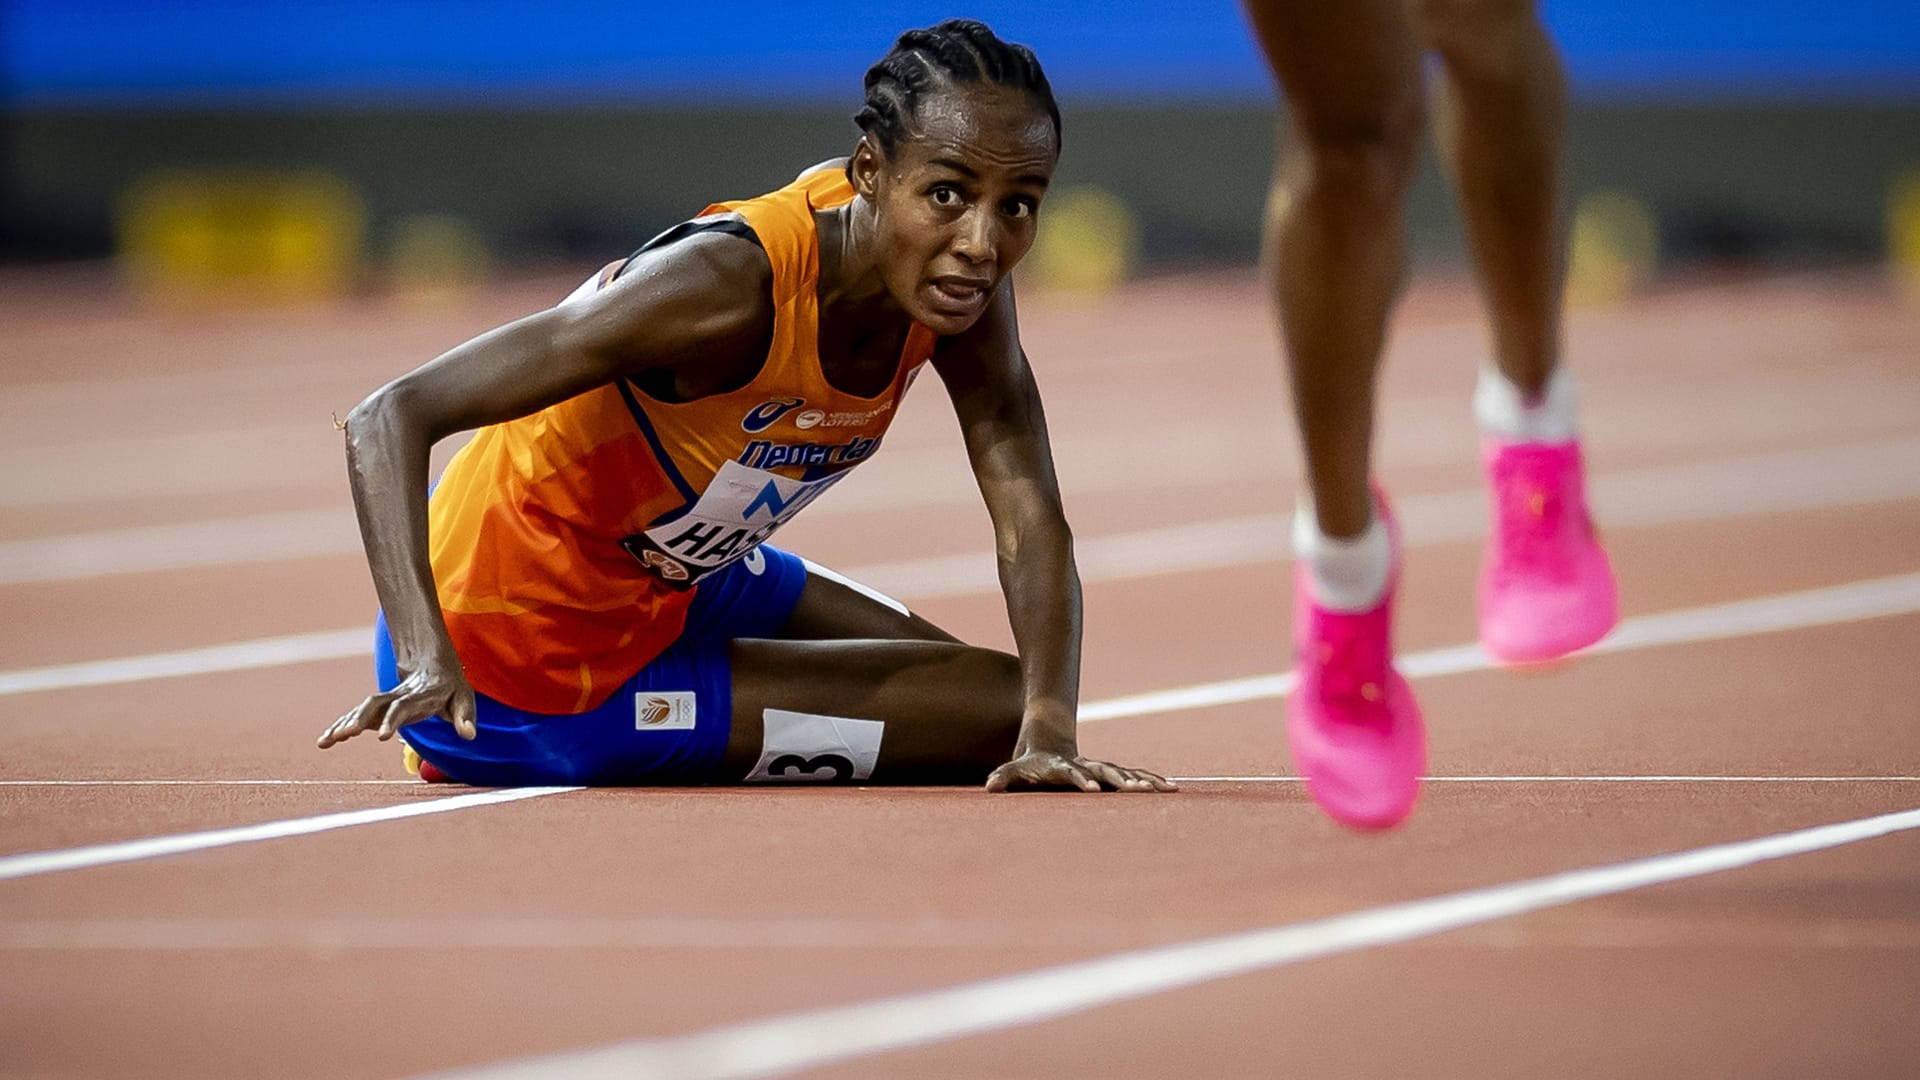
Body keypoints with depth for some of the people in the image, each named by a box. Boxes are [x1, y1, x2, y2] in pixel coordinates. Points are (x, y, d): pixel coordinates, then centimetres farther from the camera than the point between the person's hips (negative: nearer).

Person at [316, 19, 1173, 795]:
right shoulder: (731, 286, -35)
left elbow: (1030, 522, -15)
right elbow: (388, 419, -36)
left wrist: (1051, 736, -32)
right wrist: (426, 659, -49)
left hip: (668, 585, 8)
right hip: (523, 675, -8)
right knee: (994, 709, -9)